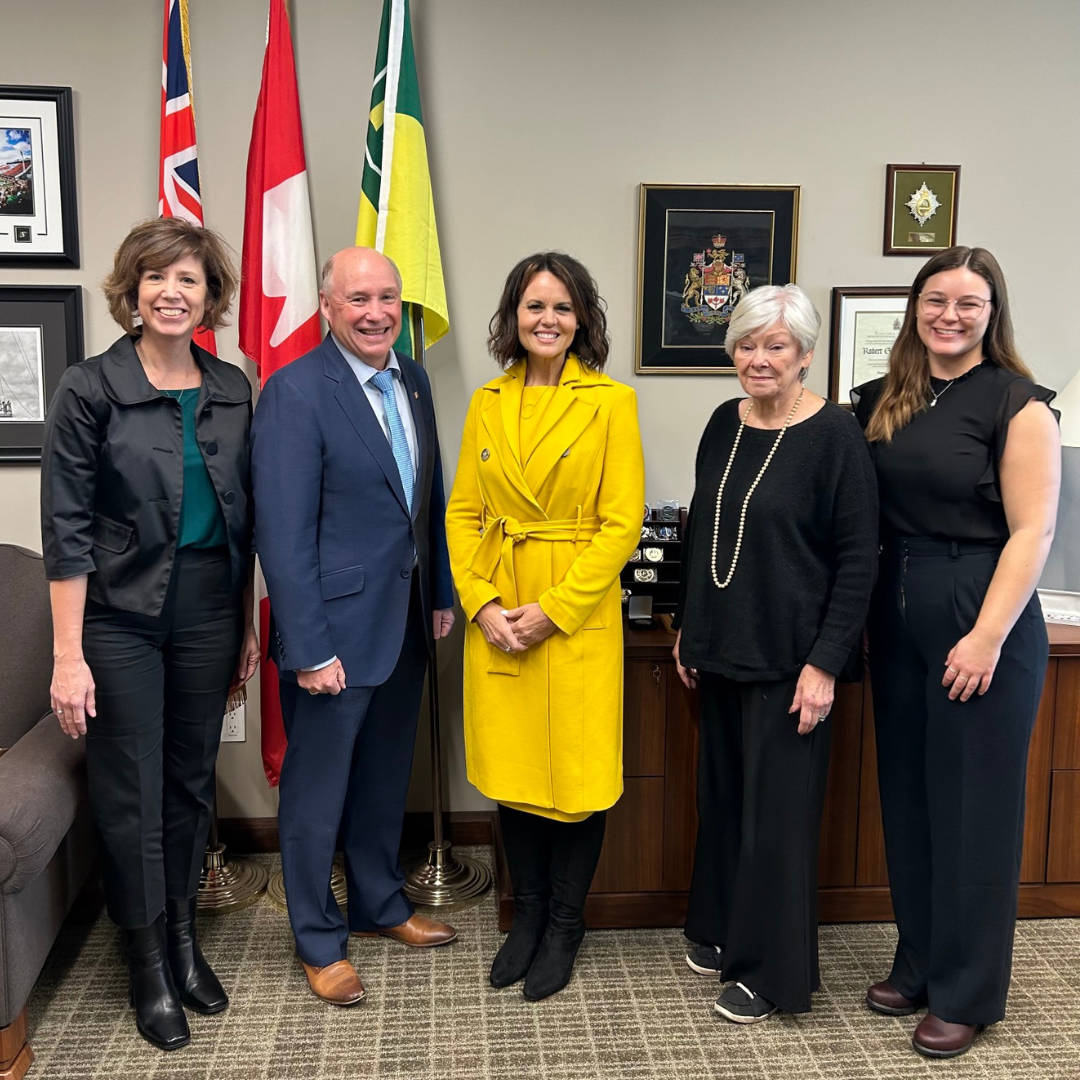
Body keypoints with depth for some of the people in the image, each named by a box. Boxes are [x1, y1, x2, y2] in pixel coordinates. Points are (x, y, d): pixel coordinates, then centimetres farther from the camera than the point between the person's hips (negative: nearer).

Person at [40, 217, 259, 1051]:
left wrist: (249, 626, 9)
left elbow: (243, 519, 9)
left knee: (192, 780, 15)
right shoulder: (91, 389, -9)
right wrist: (67, 655, -12)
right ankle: (151, 965, 26)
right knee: (131, 793, 7)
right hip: (120, 616, -3)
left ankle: (184, 938, 35)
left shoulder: (232, 391, 4)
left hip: (209, 613, 4)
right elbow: (66, 530, -10)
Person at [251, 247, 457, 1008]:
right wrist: (311, 648, -20)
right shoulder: (295, 391, -16)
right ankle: (320, 940, 29)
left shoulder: (413, 380, 6)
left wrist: (441, 594, 11)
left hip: (405, 621, 7)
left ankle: (381, 903, 41)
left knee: (386, 775, 21)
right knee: (318, 787, 10)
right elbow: (284, 533, -19)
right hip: (336, 628, -7)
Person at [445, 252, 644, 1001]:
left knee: (577, 774, 5)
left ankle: (565, 925, 26)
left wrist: (551, 609, -14)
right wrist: (481, 603, -7)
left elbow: (622, 524, -9)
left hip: (577, 616, -3)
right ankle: (528, 914, 32)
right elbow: (463, 514, 7)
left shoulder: (611, 402, -4)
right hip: (497, 619, 4)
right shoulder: (487, 404, 8)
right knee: (512, 769, 11)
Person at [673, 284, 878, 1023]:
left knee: (777, 811, 5)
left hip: (787, 660, -6)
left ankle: (772, 970, 22)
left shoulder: (834, 435, -13)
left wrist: (825, 663, -16)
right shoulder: (726, 424, 5)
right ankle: (720, 929, 37)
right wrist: (687, 628, 14)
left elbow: (858, 559, -13)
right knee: (721, 796, 17)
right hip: (720, 651, 6)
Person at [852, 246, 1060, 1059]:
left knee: (973, 806, 4)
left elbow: (1032, 531, -12)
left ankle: (966, 992, 19)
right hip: (898, 618, 5)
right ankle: (918, 962, 30)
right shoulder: (883, 400, 8)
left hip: (982, 620, -5)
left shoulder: (1018, 404, -7)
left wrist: (988, 637, -17)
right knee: (908, 800, 13)